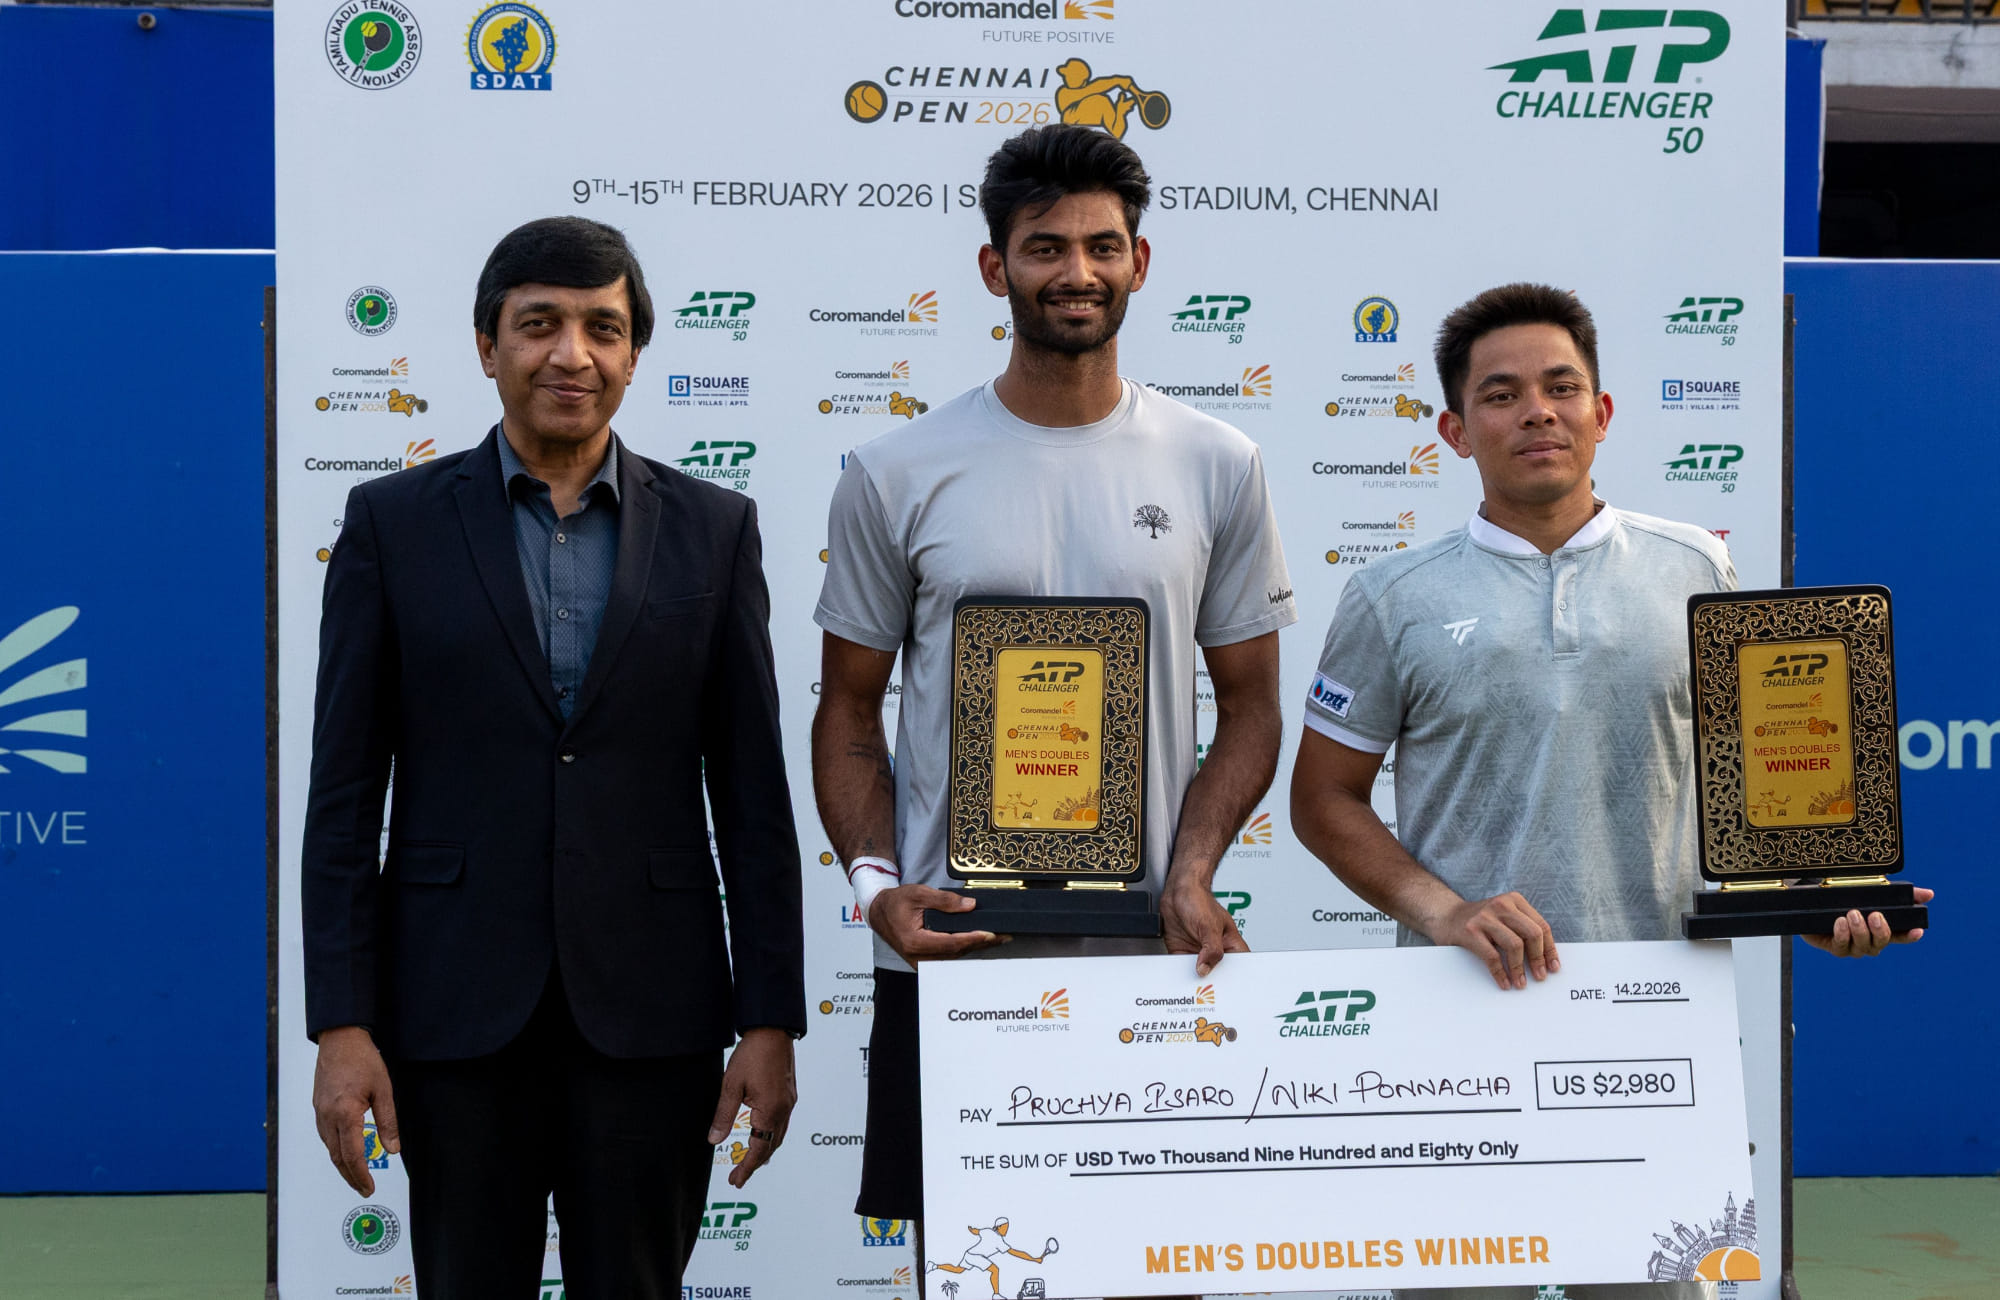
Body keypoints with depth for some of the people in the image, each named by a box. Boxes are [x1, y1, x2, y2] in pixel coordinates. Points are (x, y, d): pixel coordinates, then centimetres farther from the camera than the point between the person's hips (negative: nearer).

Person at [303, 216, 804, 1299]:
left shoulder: (713, 529, 6)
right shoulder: (394, 522, 3)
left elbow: (753, 792, 5)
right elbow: (344, 793, 2)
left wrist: (770, 1022, 0)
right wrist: (341, 1025, -5)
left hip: (650, 1015, 1)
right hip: (457, 1011, 0)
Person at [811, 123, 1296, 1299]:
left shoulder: (1215, 468, 3)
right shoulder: (898, 476, 1)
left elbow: (1251, 705, 7)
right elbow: (850, 711, 6)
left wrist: (1190, 874, -9)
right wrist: (875, 879, -10)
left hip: (1145, 957, 1)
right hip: (951, 949, 0)